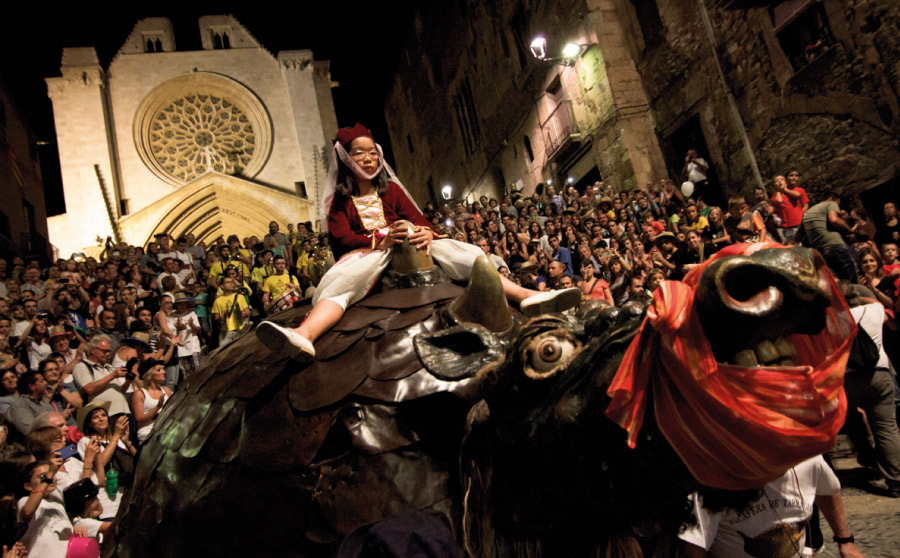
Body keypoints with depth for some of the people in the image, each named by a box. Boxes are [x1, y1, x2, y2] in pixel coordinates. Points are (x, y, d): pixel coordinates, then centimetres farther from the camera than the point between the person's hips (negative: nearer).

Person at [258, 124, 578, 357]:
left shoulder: (391, 190, 20)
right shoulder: (340, 200, 11)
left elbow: (417, 217, 8)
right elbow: (341, 238, -5)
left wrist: (425, 232, -19)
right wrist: (380, 239, -24)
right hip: (365, 254, -2)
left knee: (451, 250, -24)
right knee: (340, 280, -38)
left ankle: (526, 296, -41)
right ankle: (304, 335, -72)